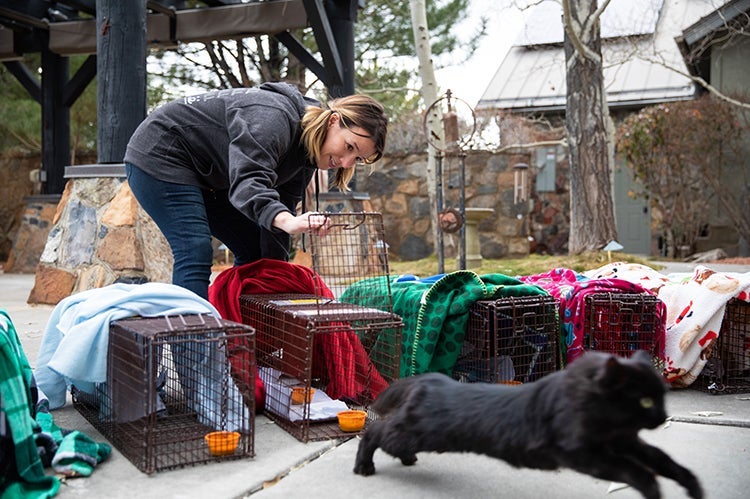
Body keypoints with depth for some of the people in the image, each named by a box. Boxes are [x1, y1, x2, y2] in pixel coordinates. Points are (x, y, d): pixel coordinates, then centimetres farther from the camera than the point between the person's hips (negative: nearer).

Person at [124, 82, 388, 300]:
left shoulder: (306, 153, -3)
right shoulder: (275, 119, -32)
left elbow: (282, 204, -1)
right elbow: (248, 181, -46)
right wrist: (287, 220, -64)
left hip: (206, 176, 9)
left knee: (256, 250, 6)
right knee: (196, 252, -22)